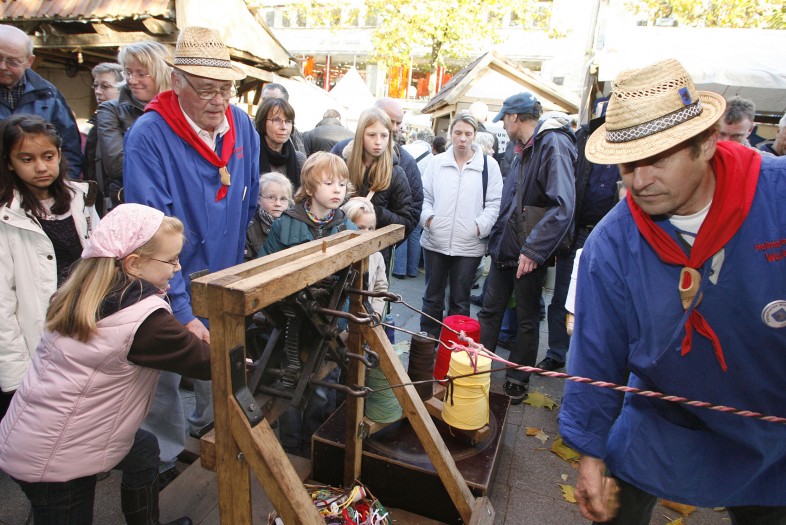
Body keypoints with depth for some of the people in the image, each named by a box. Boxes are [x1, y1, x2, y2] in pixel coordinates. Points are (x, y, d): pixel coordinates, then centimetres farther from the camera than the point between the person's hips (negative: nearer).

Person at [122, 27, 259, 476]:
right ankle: (166, 455, 33)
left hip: (226, 276, 5)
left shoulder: (243, 126, -5)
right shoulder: (148, 136, -22)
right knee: (164, 374, 7)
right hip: (171, 285, -4)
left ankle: (209, 425, 48)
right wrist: (181, 312, -28)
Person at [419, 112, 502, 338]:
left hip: (469, 245, -2)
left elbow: (494, 203, -1)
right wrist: (428, 217, -7)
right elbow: (425, 195, 10)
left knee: (460, 300, 10)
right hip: (435, 241, 2)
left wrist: (480, 227, -13)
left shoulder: (488, 164, 1)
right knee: (432, 297, 13)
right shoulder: (438, 162, 7)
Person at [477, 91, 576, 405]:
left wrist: (533, 249, -29)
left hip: (529, 253, -8)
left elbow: (563, 206, -27)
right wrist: (497, 238, 16)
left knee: (527, 320, 9)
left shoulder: (553, 144, -16)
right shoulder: (524, 148, 14)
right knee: (489, 311, 14)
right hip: (505, 248, 9)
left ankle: (517, 382, 25)